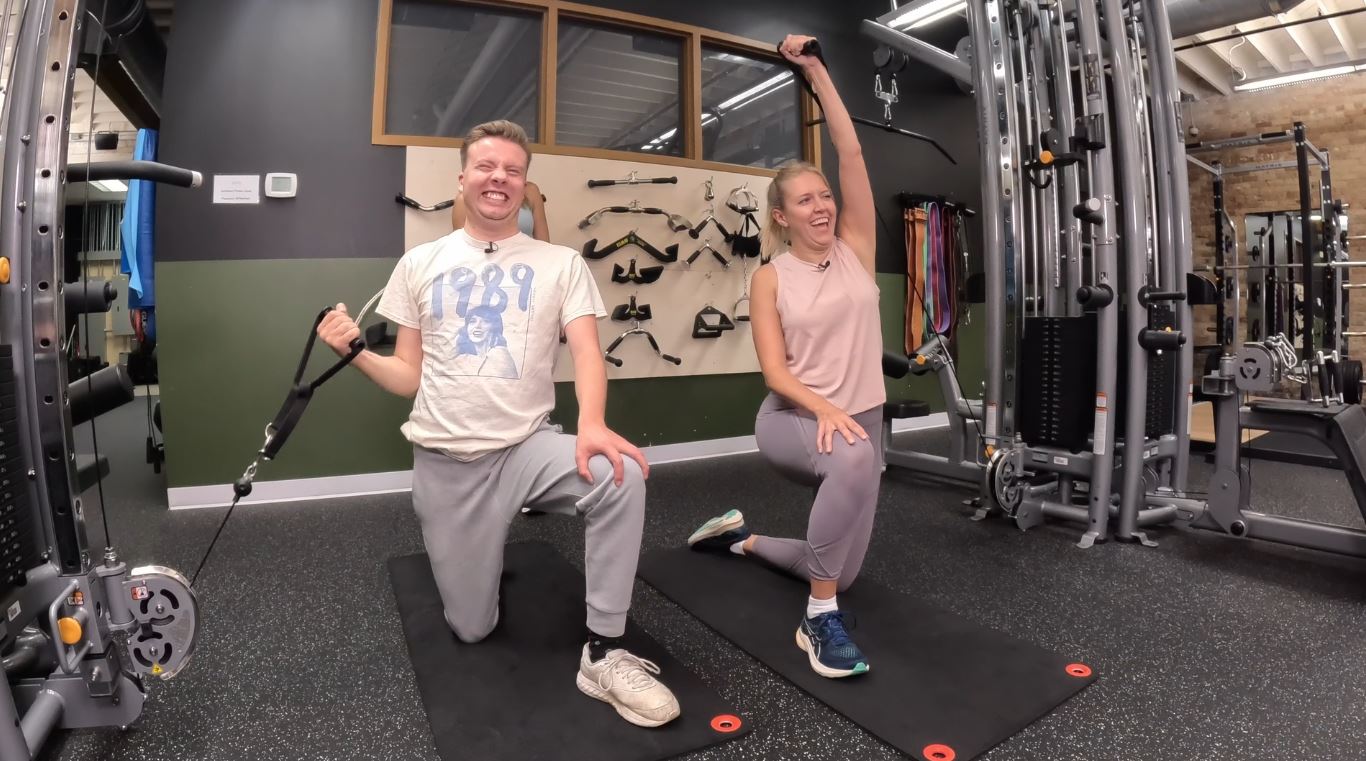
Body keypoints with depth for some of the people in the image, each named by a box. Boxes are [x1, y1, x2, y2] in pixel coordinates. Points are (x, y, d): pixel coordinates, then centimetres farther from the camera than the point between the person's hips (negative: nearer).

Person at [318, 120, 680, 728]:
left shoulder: (560, 263, 2)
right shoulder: (420, 263, 7)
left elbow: (586, 352, -11)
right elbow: (410, 376, 8)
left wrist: (591, 424, -31)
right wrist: (356, 352, -12)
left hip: (527, 446, -1)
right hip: (444, 460, 1)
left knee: (621, 475, -33)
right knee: (471, 628, 6)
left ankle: (603, 654, -17)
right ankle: (480, 553, 41)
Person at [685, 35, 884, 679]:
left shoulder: (856, 248, 3)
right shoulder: (771, 278, -4)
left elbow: (851, 152, -2)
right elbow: (774, 368, -12)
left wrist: (816, 70, 1)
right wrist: (823, 409, -29)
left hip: (860, 419, 5)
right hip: (792, 420, -4)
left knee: (842, 571, 8)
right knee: (853, 457, -41)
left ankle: (744, 538, 36)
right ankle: (819, 618, -24)